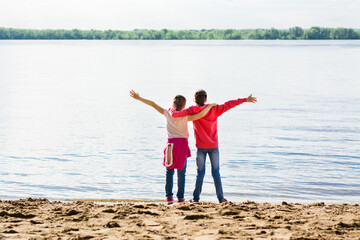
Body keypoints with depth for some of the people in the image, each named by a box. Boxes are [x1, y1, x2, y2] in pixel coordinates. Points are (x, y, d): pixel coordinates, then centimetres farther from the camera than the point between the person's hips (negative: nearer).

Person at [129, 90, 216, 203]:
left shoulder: (168, 114, 0)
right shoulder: (185, 117, -7)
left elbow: (153, 104, 2)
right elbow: (201, 115, -18)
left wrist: (139, 98, 9)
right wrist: (210, 105, -6)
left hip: (171, 143, 2)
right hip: (182, 143, -2)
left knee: (169, 171, 9)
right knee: (181, 172, 5)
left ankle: (169, 196, 0)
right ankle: (180, 197, 1)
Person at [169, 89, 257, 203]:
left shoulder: (192, 111, -3)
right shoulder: (214, 109, 0)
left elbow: (175, 114, -10)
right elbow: (228, 105, -1)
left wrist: (172, 110, 13)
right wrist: (245, 100, 3)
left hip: (201, 147, -1)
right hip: (213, 146, 1)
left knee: (200, 172, 6)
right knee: (216, 172, 5)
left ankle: (196, 197, 6)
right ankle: (220, 197, 4)